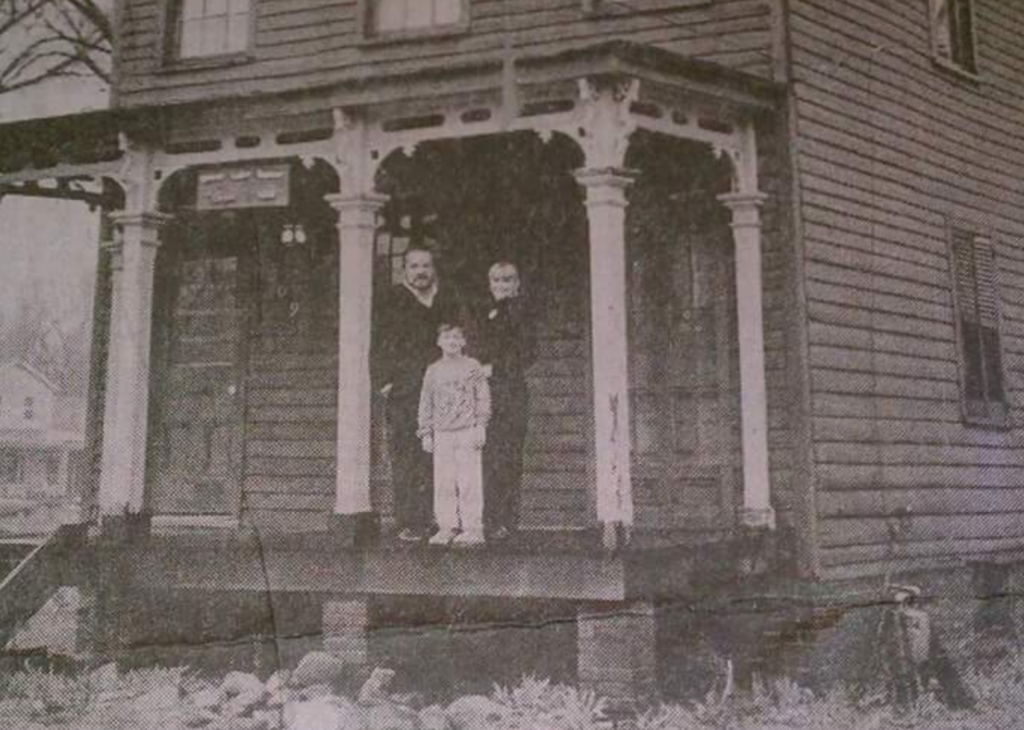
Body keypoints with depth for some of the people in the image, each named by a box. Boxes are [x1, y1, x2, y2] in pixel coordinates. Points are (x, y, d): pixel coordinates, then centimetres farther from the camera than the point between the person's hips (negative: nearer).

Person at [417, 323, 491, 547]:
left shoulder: (472, 366, 5)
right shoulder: (433, 371, 13)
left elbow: (483, 398, 3)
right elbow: (426, 403, 15)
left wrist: (481, 427, -5)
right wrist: (426, 432, 9)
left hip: (467, 431, -3)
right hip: (441, 433, 3)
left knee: (469, 480, -5)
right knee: (443, 482, 2)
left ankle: (473, 528, 1)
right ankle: (446, 527, 10)